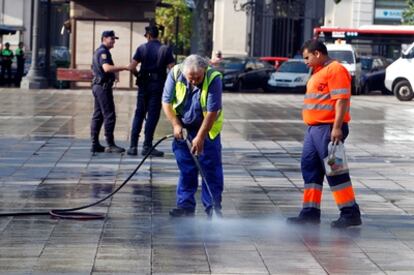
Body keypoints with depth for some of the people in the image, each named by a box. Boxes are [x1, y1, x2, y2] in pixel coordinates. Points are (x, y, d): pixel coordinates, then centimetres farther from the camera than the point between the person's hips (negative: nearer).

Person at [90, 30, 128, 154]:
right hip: (103, 86, -11)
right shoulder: (103, 52, -14)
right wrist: (124, 67, -30)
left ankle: (95, 144, 9)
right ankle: (110, 145, -10)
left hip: (97, 86, 11)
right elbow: (107, 68, -29)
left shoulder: (99, 51, 19)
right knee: (109, 116, -9)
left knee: (98, 116, 9)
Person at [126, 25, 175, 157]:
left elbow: (132, 67, -7)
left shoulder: (142, 48, 0)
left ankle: (133, 146, 6)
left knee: (139, 114, 9)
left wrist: (138, 75, 11)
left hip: (144, 84, 2)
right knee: (152, 115, 2)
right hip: (158, 85, -2)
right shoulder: (166, 49, -2)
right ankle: (147, 146, 0)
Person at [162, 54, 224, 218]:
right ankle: (186, 205, 11)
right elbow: (166, 102, -7)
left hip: (208, 129, -2)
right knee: (186, 169, 4)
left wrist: (200, 137, -24)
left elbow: (212, 112, -25)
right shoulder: (175, 74, -17)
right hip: (183, 128, 2)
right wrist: (176, 125, -14)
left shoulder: (213, 79, -26)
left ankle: (213, 207, 3)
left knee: (211, 168, -3)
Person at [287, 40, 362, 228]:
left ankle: (350, 213, -3)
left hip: (328, 128, -10)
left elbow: (341, 100, -19)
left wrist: (337, 127, -24)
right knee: (310, 168, 9)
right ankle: (311, 212, 13)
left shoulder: (335, 70, -11)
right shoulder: (319, 73, 20)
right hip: (314, 128, 10)